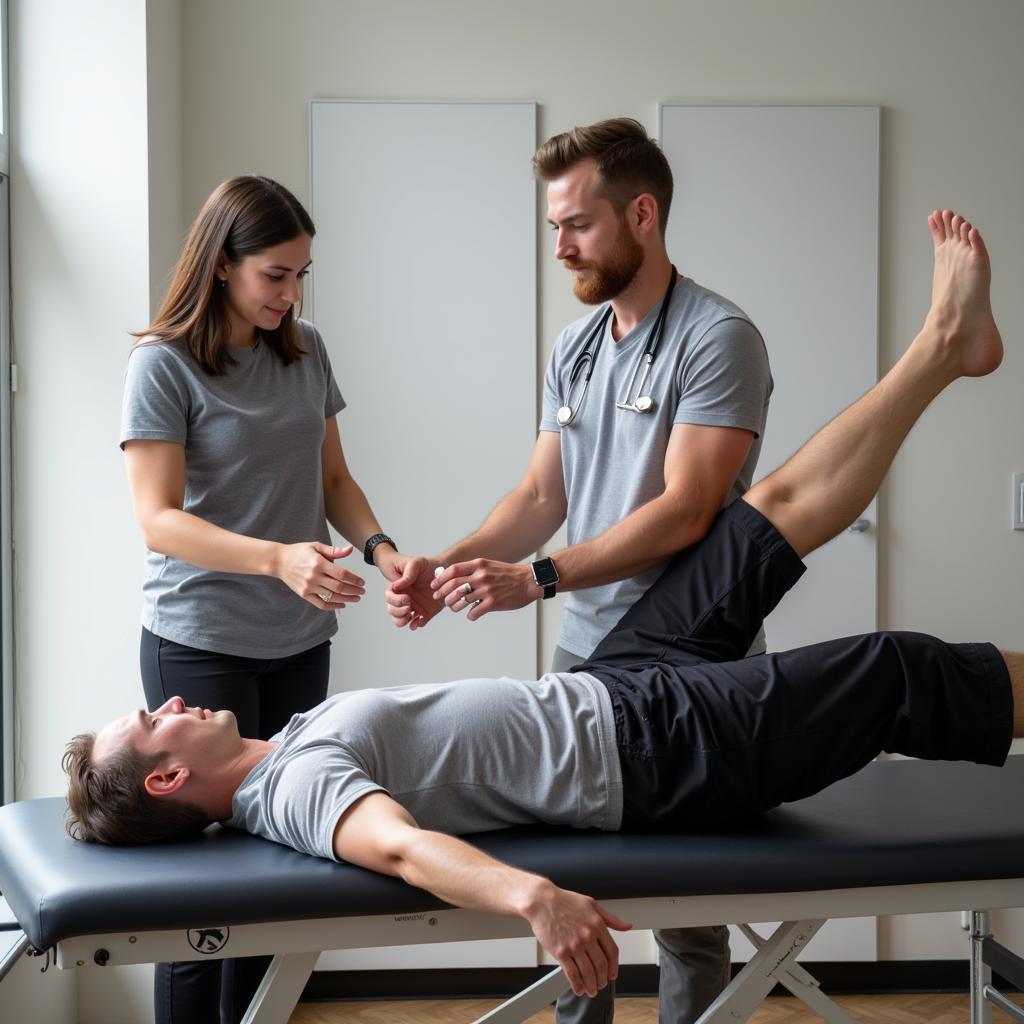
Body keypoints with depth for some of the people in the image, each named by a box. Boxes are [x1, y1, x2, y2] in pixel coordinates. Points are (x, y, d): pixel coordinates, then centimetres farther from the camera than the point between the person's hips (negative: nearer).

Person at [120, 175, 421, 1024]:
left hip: (299, 641, 5)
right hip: (201, 643, -5)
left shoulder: (306, 350, 8)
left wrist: (381, 550, -5)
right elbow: (160, 520, -15)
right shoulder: (164, 363, -9)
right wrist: (279, 559, -29)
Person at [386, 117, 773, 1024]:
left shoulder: (717, 337, -12)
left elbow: (684, 512, -19)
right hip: (586, 652, 7)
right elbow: (543, 497, 12)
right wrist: (450, 566, -5)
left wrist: (539, 577, -24)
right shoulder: (575, 347, 13)